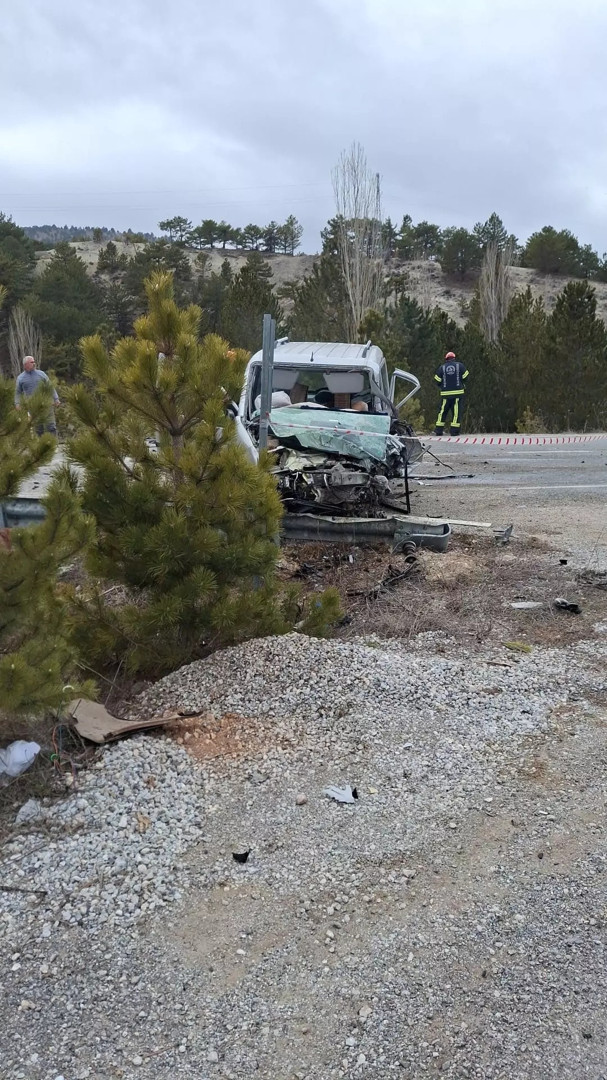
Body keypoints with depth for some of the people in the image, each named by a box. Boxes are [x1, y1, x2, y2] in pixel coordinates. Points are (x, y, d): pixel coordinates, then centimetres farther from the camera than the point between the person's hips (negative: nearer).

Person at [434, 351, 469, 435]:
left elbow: (437, 380, 3)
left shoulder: (442, 367, 5)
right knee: (456, 411, 1)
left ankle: (439, 430, 7)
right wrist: (462, 384, 19)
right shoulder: (460, 365, 3)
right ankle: (454, 430, -3)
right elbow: (465, 377, 1)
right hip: (458, 392, -1)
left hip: (445, 393, 1)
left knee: (443, 411, 8)